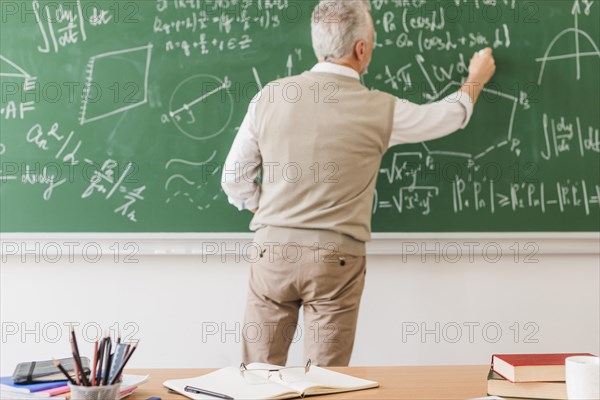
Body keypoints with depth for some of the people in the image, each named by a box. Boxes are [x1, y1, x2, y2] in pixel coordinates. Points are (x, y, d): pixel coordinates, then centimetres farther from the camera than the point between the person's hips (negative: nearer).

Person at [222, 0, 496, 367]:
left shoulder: (270, 97, -1)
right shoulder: (378, 110, -5)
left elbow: (235, 179, 5)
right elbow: (452, 116, 14)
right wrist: (477, 79, 34)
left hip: (273, 252, 2)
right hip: (335, 260, -2)